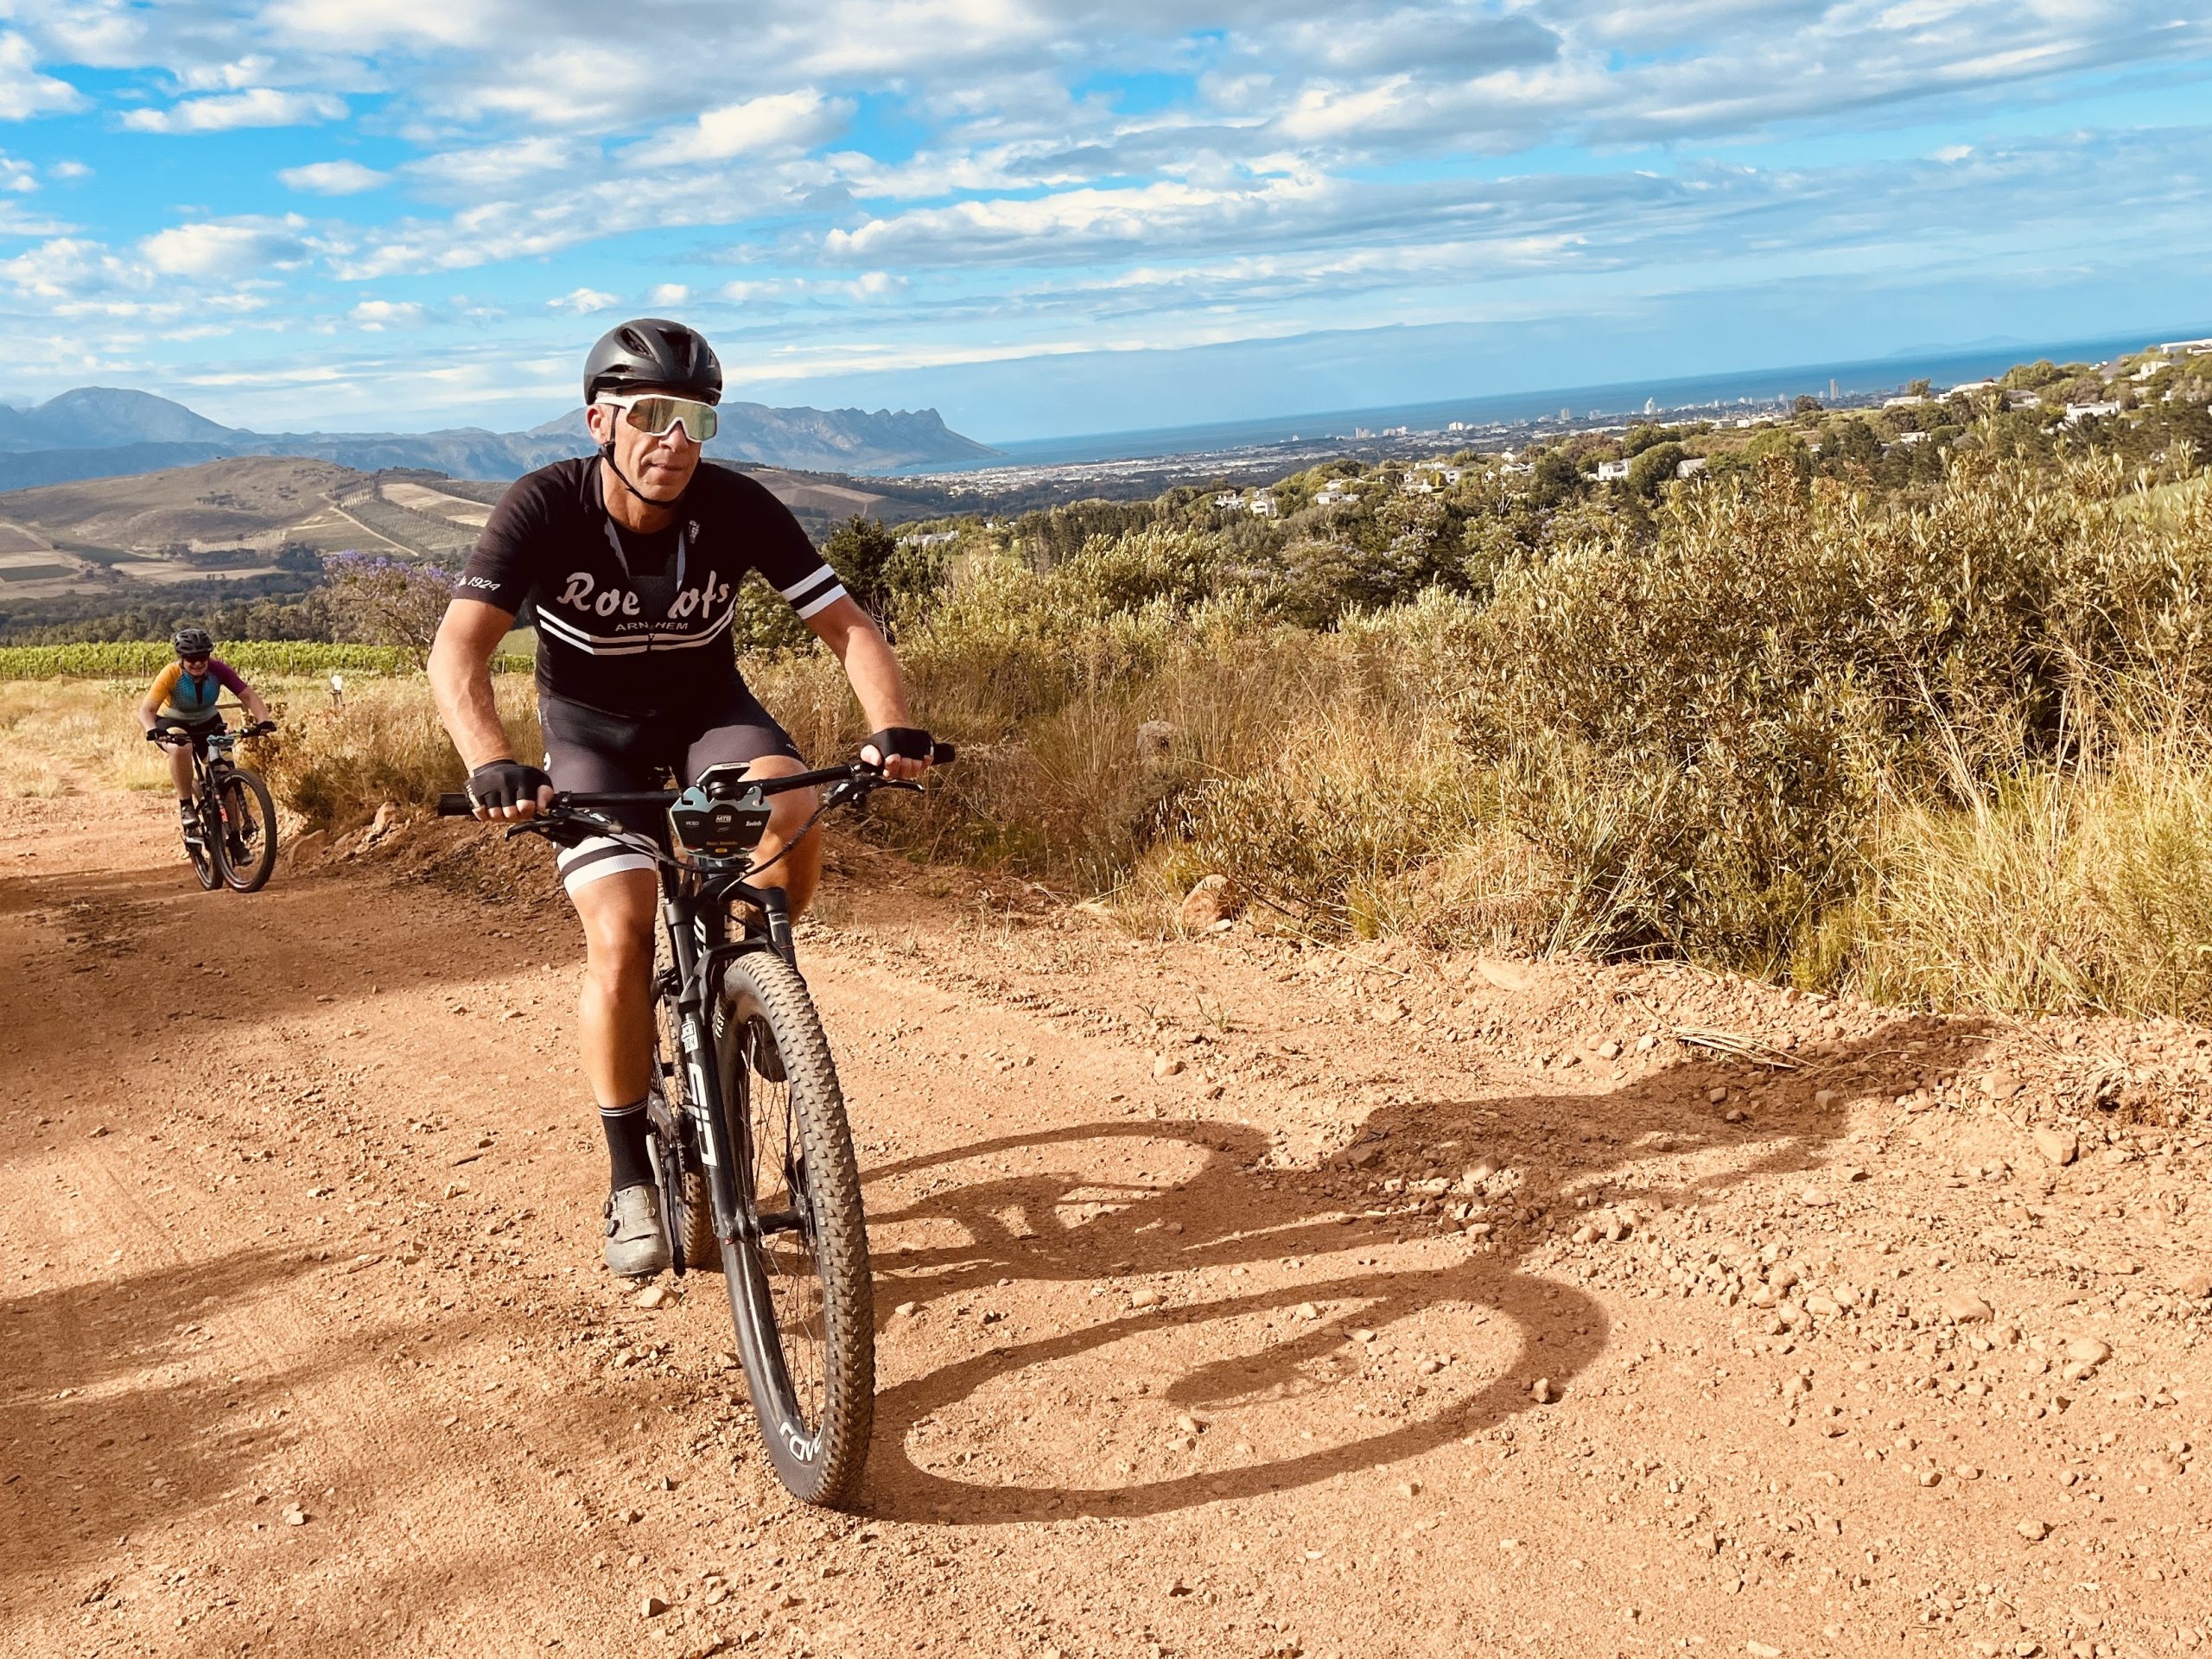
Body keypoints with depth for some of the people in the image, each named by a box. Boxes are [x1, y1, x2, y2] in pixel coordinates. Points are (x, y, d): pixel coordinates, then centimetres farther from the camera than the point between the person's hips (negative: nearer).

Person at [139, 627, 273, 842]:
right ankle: (186, 805, -21)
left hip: (207, 723, 3)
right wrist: (152, 731, -56)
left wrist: (264, 720, -40)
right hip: (173, 722, -3)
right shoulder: (171, 675, -29)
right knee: (181, 748, -39)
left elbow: (248, 695, -22)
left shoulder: (218, 670, -23)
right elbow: (146, 709, -35)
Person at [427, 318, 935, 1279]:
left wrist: (894, 727, -40)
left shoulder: (739, 509, -21)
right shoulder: (545, 508, -26)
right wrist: (491, 765, -53)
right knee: (620, 942, -17)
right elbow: (458, 650, -35)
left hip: (707, 708, 2)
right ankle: (634, 1184, -2)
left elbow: (846, 626, -21)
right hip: (592, 730, -1)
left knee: (795, 812, -30)